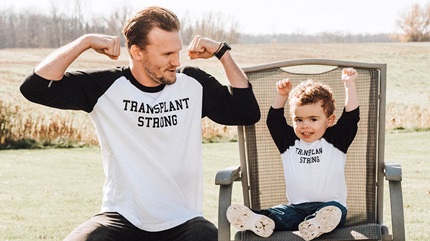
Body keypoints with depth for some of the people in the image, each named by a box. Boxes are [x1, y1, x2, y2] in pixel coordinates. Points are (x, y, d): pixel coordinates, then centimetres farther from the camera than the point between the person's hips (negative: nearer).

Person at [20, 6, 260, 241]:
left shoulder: (194, 83, 5)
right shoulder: (106, 87, -3)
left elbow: (248, 112, 2)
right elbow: (35, 87, -8)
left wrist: (222, 51, -2)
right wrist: (85, 42, -12)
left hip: (182, 222, 1)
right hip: (122, 219, -1)